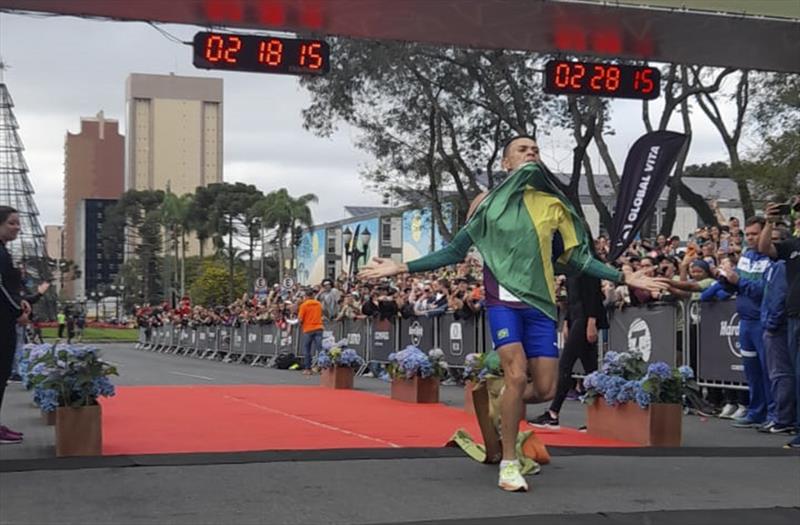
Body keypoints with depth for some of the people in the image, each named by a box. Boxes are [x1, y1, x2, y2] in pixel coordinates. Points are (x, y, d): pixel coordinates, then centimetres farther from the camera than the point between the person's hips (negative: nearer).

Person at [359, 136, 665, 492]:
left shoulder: (553, 205, 9)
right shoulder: (488, 202, 3)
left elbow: (578, 258, 14)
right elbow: (455, 251, 8)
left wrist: (624, 278, 8)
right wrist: (402, 268, 2)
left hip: (540, 303, 3)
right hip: (503, 301, -3)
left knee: (545, 389, -3)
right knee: (517, 375, -19)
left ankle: (507, 410, 33)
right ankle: (509, 464, -4)